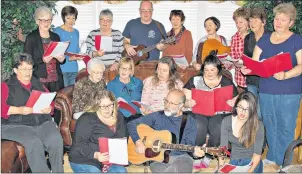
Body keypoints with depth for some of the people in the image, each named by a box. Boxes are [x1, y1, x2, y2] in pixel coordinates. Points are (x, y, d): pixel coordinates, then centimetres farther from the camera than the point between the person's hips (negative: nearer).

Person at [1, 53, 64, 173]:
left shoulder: (38, 84, 21)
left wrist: (49, 107, -5)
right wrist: (19, 110, -21)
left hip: (43, 122, 4)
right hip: (15, 125, -3)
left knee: (56, 139, -25)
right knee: (34, 142, -32)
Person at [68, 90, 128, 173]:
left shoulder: (118, 117, 8)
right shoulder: (87, 119, -11)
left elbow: (123, 139, 14)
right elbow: (79, 144, -15)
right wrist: (95, 155, -32)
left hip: (109, 159, 5)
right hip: (83, 161, -5)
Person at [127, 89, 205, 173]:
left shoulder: (189, 121, 8)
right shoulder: (157, 116, 7)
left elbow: (189, 145, 5)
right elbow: (132, 124, 8)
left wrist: (194, 151, -18)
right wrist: (138, 141, -7)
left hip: (180, 157, 1)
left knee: (186, 162, -35)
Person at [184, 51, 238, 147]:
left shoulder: (227, 82, 8)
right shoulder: (195, 80, 7)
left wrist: (233, 103, -11)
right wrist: (188, 103, -17)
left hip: (219, 114, 1)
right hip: (199, 113, 0)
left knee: (218, 130, -30)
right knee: (198, 129, -32)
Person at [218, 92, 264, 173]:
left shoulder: (258, 126, -13)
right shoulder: (226, 121, -4)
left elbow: (257, 154, -10)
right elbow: (223, 147, -4)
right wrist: (221, 166, -17)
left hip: (251, 163, -3)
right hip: (233, 162, 3)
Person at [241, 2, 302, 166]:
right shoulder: (264, 39, 10)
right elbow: (254, 62, 6)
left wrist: (285, 75, -28)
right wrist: (247, 68, -16)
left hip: (289, 93, -4)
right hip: (265, 91, 4)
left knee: (285, 128, 1)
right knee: (269, 126, 13)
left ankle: (283, 163, 13)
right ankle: (271, 158, 27)